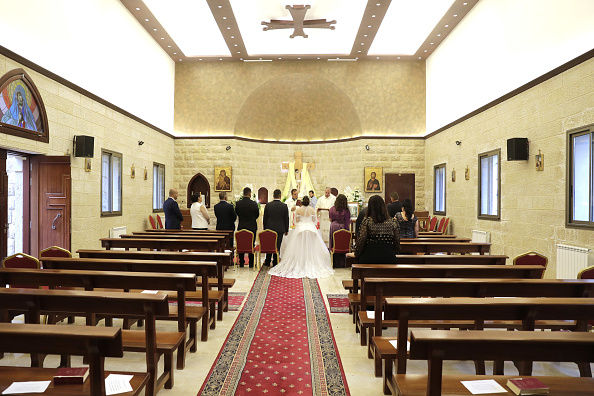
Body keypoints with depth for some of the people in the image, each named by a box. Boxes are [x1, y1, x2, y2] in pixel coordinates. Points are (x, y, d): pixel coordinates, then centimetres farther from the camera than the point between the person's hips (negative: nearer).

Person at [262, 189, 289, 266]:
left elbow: (265, 218, 1)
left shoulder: (267, 205, -5)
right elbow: (286, 219, -2)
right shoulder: (284, 206, -7)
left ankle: (267, 262, 22)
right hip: (280, 229, -1)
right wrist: (286, 230, 9)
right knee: (277, 246, 5)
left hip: (269, 228, 2)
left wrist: (264, 228, 12)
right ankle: (275, 263, 10)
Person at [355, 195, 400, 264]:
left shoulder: (367, 221, -2)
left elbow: (361, 240, -6)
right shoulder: (392, 222, 6)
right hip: (388, 258, 2)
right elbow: (397, 241, 10)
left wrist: (356, 254, 8)